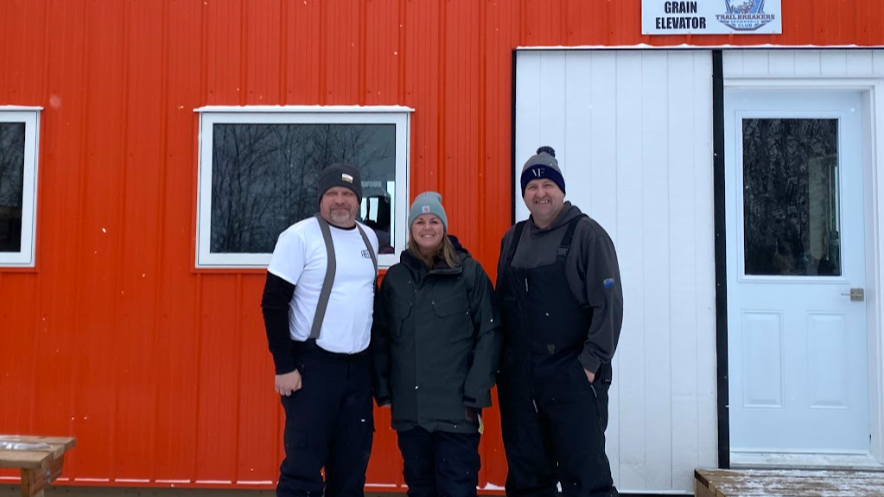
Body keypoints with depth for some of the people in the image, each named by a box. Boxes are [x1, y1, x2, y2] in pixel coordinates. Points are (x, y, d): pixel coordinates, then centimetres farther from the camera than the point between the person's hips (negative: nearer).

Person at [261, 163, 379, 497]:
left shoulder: (369, 238, 9)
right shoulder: (299, 236, -9)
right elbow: (273, 304, -11)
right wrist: (284, 366, -14)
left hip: (359, 365, 6)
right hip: (312, 363, -6)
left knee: (352, 463, 13)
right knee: (304, 464, -2)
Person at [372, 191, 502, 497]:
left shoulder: (469, 271, -2)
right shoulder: (395, 277, 8)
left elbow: (489, 333, -4)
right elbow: (380, 337, 11)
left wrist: (476, 392, -9)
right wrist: (382, 391, 5)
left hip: (456, 405, -4)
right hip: (408, 407, 4)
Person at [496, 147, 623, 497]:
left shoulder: (586, 234, -5)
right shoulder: (512, 240, 11)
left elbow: (609, 304, -10)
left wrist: (592, 362, -14)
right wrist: (502, 362, 9)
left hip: (573, 376, -5)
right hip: (518, 378, 6)